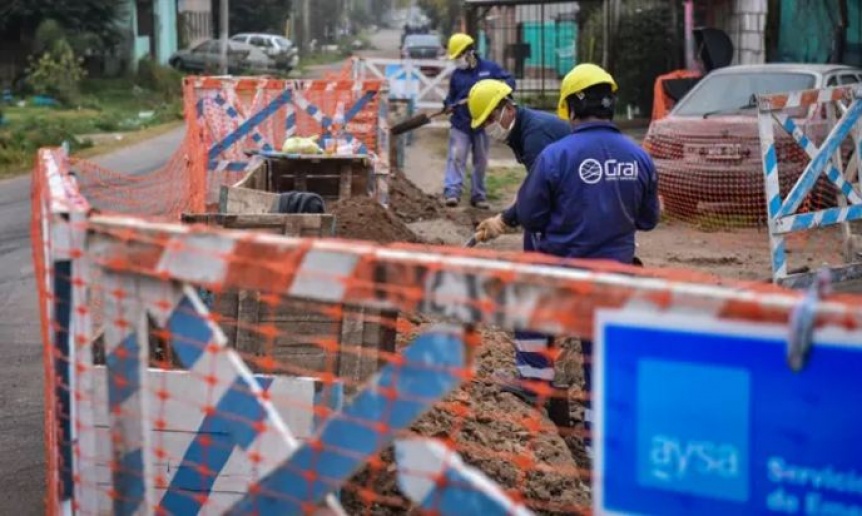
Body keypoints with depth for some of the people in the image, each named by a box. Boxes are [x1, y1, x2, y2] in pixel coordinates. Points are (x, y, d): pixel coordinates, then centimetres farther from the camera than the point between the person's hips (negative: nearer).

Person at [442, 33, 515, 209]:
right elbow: (451, 96, 14)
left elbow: (510, 80, 1)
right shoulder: (457, 74, 7)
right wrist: (449, 105, -8)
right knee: (456, 157, -13)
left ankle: (478, 195, 18)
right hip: (460, 124, 0)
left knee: (481, 161, 8)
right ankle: (452, 192, -19)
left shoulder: (490, 68, -1)